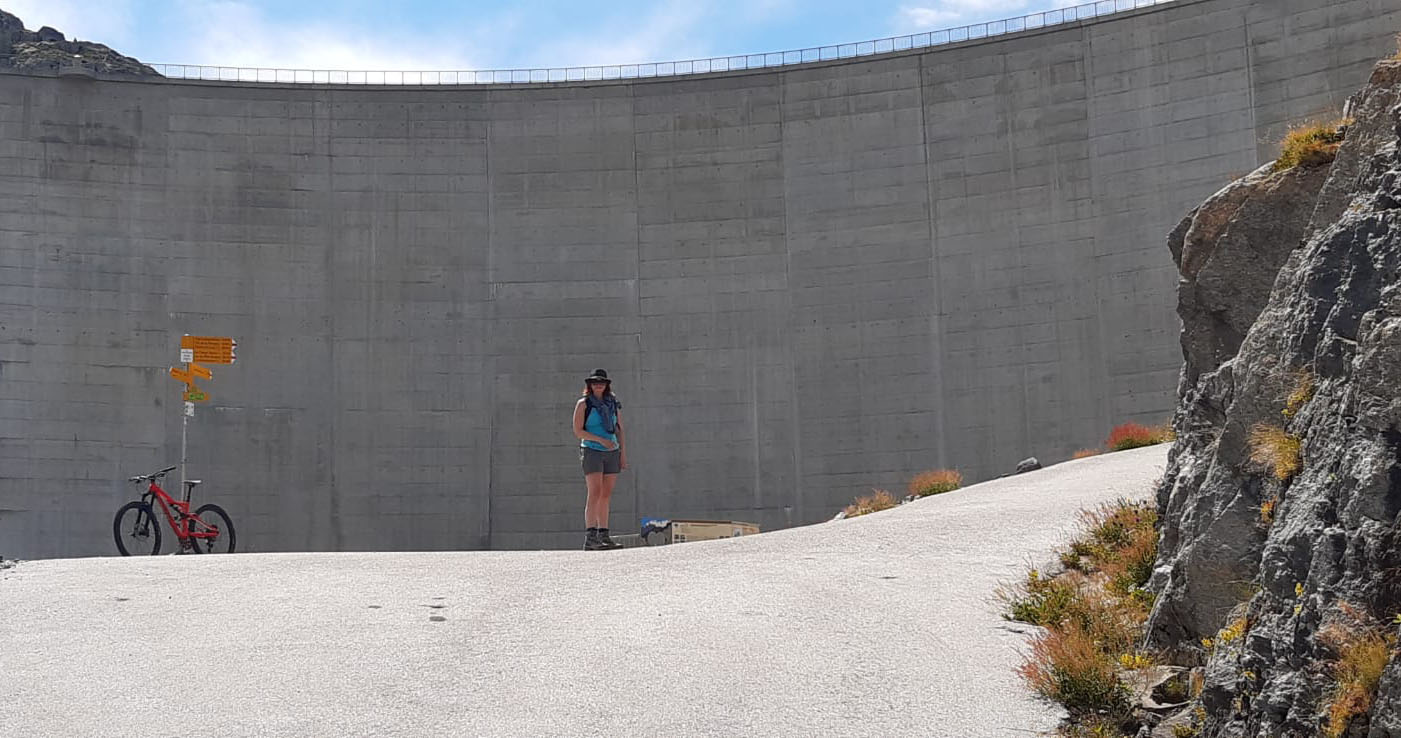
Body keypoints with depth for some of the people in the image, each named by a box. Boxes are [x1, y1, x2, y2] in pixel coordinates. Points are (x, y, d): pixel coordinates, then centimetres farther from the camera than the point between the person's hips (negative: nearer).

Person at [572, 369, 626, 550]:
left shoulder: (613, 403, 13)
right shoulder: (583, 404, -1)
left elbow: (619, 429, 16)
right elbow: (578, 431, -7)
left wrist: (623, 453, 8)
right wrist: (601, 440, -17)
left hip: (612, 453, 5)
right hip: (592, 452, -5)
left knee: (606, 495, 6)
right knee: (595, 493, -15)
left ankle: (604, 536, 10)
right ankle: (590, 537, -21)